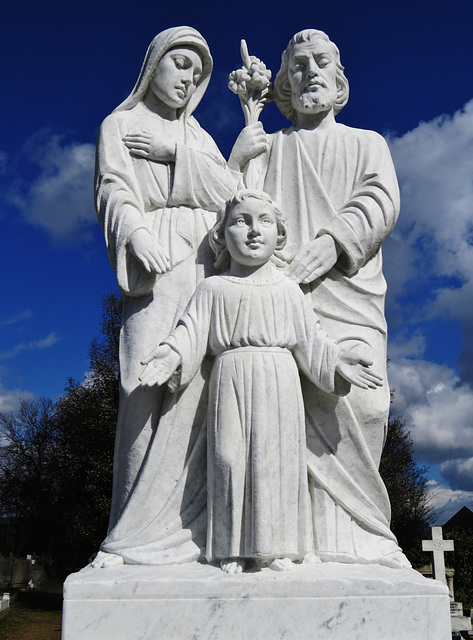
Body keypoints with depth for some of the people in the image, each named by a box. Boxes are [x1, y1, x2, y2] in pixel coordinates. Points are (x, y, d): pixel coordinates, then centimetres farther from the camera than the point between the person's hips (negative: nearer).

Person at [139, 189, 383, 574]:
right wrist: (172, 355, -13)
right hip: (231, 380, -1)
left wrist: (338, 362, 4)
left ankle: (276, 546, 6)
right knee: (229, 458, -5)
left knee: (277, 459, -3)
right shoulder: (214, 289, 11)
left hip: (279, 383, 1)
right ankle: (231, 549, 4)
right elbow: (193, 329, 3)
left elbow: (311, 338, 15)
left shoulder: (287, 290, 15)